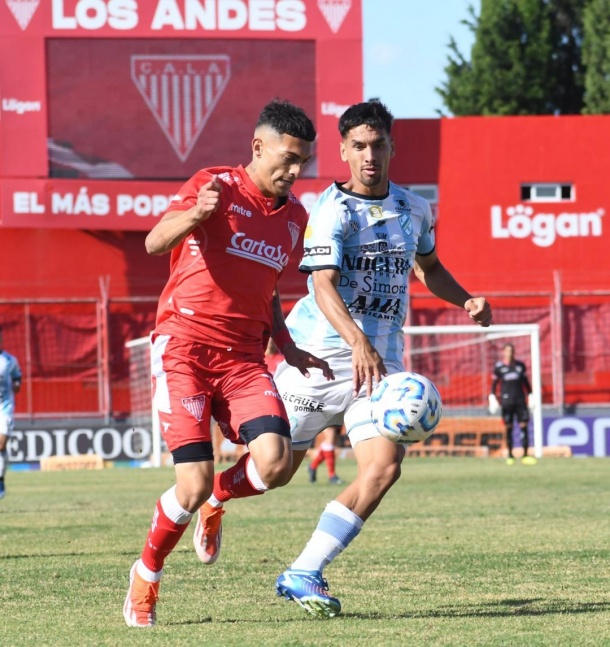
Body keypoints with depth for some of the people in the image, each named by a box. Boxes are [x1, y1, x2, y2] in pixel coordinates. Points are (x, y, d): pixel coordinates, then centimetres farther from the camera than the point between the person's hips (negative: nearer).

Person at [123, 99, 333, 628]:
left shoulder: (295, 216, 14)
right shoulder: (216, 186, -5)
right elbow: (155, 243, -19)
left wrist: (289, 350, 16)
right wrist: (194, 215, -40)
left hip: (244, 358, 5)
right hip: (184, 347, -5)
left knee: (276, 461, -20)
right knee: (194, 483, -14)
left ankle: (218, 499, 15)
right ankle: (146, 576, 14)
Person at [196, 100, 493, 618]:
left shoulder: (414, 209, 8)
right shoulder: (333, 210, -13)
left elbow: (429, 268, 28)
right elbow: (324, 286, -26)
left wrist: (465, 300, 9)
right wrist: (358, 343, -41)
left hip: (381, 363, 5)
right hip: (320, 355, -5)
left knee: (384, 466, -16)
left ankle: (303, 575, -10)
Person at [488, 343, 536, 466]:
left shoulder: (520, 365, 9)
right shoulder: (499, 367, 2)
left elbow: (525, 381, 17)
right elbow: (494, 383, 7)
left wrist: (530, 396, 15)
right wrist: (492, 397, -1)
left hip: (520, 400, 2)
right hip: (506, 401, -2)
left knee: (524, 425, -6)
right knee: (508, 428, 2)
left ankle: (525, 455, -7)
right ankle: (510, 455, 11)